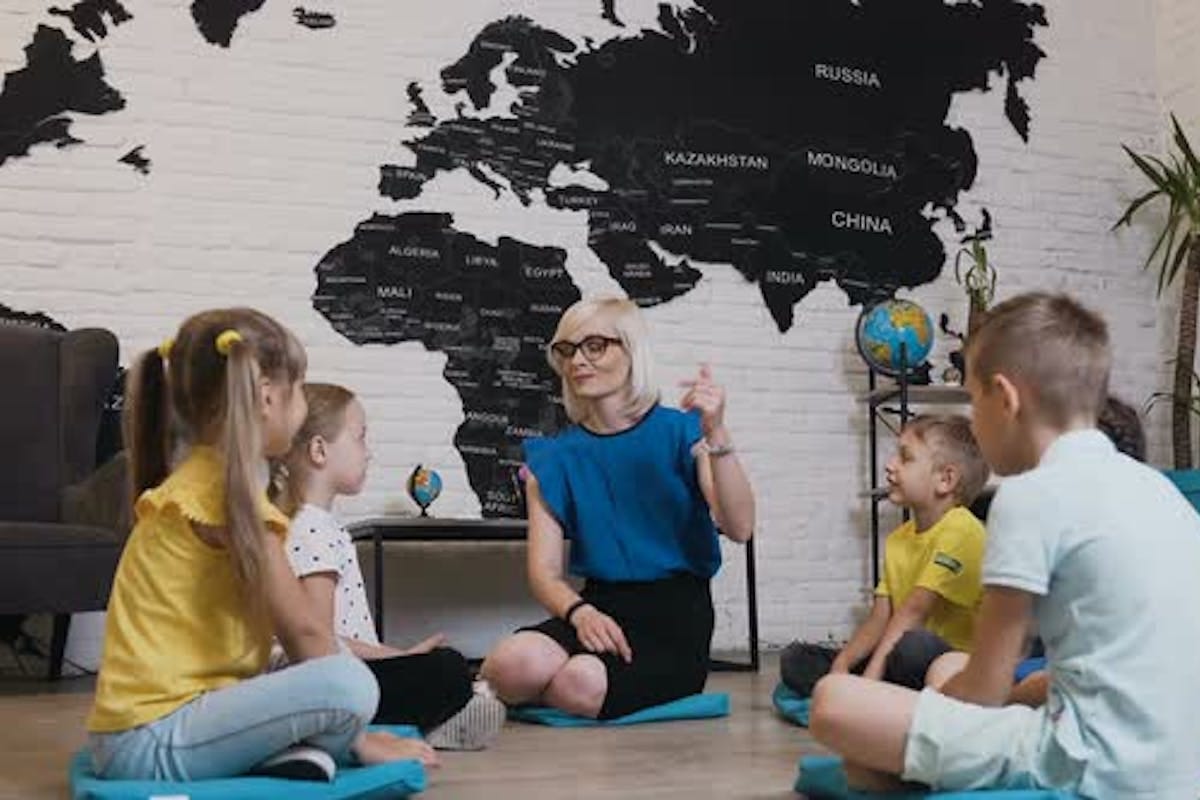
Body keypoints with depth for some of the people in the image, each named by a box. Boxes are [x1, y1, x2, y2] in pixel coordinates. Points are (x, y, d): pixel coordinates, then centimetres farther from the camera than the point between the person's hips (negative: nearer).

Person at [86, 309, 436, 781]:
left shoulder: (199, 481, 15)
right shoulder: (227, 490, -15)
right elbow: (304, 632, -11)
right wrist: (358, 738, -1)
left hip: (140, 732, 10)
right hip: (152, 738, -10)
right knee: (350, 684, -27)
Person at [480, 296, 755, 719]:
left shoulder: (680, 432, 1)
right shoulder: (554, 458, 10)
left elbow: (739, 527, -12)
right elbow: (544, 572, 3)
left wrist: (716, 435, -24)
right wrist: (579, 612, -19)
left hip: (677, 615, -2)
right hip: (600, 607, 2)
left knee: (583, 685, -32)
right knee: (515, 664, -30)